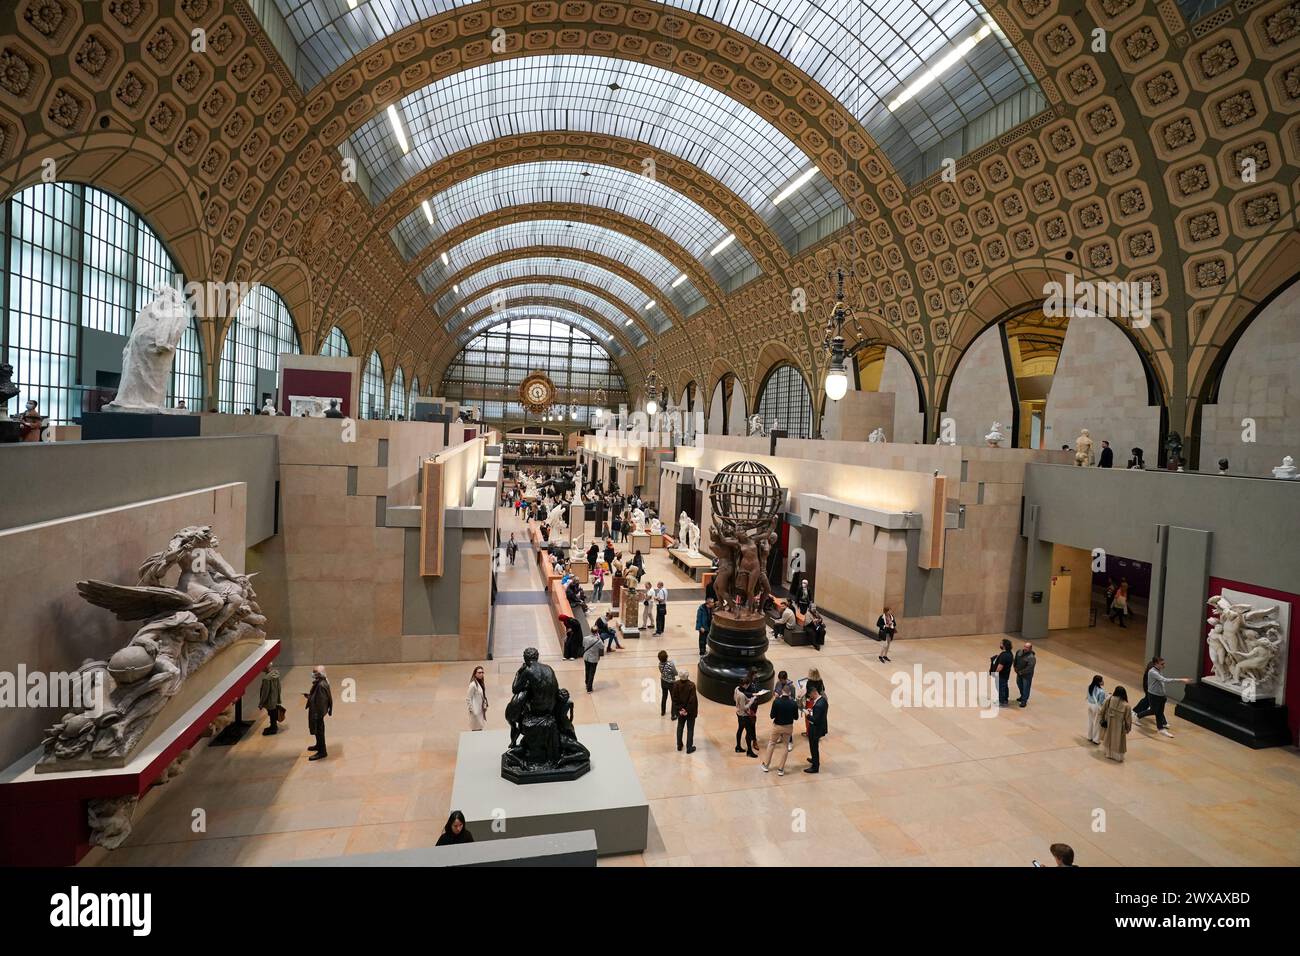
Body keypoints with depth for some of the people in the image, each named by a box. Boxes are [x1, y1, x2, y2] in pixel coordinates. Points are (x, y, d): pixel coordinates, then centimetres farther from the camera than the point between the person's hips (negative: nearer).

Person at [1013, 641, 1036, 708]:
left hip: (1027, 675, -7)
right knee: (1019, 685, 24)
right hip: (1019, 673, 7)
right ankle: (1022, 696, 45)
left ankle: (1024, 701, 17)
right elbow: (1015, 659, 12)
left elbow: (1029, 668, -30)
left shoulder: (1032, 657, -27)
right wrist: (1014, 666, 8)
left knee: (1026, 687, 3)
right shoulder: (1019, 652, -7)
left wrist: (1021, 672, -24)